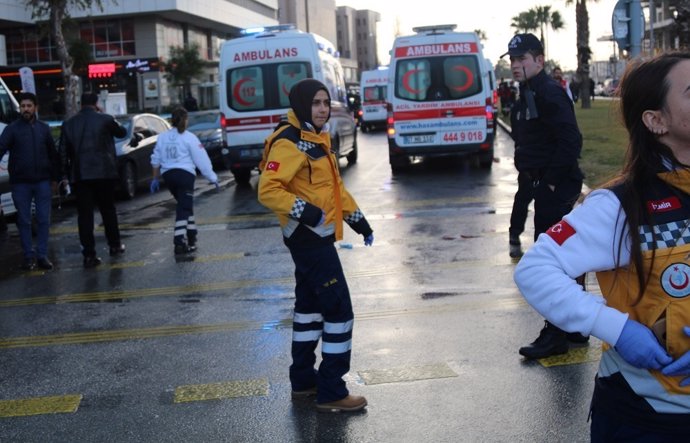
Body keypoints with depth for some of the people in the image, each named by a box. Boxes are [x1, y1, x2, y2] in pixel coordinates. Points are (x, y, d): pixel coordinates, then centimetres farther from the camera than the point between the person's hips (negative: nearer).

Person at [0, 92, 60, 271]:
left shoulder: (44, 128, 9)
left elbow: (53, 154, 11)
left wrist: (55, 178, 8)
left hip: (43, 181, 2)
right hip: (20, 182, -1)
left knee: (44, 219, 2)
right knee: (24, 221, 4)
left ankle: (42, 255, 9)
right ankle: (29, 256, 12)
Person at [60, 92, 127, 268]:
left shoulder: (68, 124, 4)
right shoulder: (105, 120, -5)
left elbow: (63, 151, 5)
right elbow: (122, 132, 12)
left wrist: (65, 174, 10)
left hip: (79, 176, 1)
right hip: (104, 173, -1)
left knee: (84, 214, 2)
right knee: (108, 210, 15)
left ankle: (89, 254, -2)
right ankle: (115, 245, 25)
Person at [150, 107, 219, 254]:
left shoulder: (163, 137, 11)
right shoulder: (189, 138, -4)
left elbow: (156, 160, 13)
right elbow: (202, 160, -5)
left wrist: (155, 179, 22)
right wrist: (213, 178, -1)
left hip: (168, 175, 6)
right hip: (185, 174, -6)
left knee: (185, 205, 20)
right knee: (184, 208, -6)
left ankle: (191, 236, 25)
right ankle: (179, 242, -15)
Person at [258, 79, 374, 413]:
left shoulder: (317, 138, 13)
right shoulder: (289, 143, -17)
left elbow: (334, 185, 21)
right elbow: (268, 190, -24)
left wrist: (356, 218, 17)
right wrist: (303, 209, -32)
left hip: (317, 236, 10)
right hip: (307, 236, -10)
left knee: (309, 304, 17)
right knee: (339, 310, -8)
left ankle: (303, 380, 29)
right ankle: (331, 392, -1)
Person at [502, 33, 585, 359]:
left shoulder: (549, 93, -15)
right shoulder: (528, 96, 16)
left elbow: (571, 140, -23)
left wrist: (550, 180, -20)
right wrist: (536, 179, 13)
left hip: (556, 188, -10)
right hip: (547, 187, 10)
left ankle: (555, 336, -1)